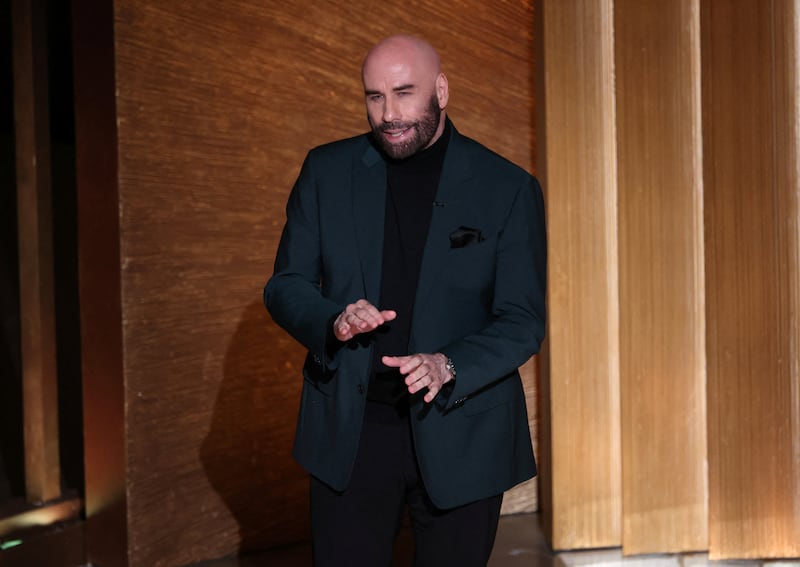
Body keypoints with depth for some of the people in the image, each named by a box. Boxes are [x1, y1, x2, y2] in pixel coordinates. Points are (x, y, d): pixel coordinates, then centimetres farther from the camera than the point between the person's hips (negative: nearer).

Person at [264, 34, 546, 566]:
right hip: (349, 431, 1)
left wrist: (448, 366, -25)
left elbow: (523, 322, -6)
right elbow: (284, 285, 4)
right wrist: (334, 321, -18)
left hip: (461, 437, -1)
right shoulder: (327, 171, 3)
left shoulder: (509, 189, -4)